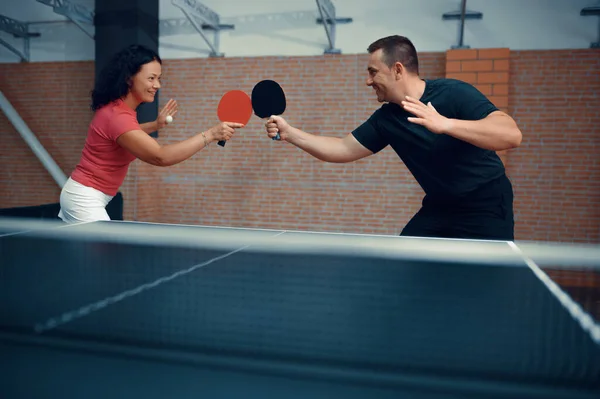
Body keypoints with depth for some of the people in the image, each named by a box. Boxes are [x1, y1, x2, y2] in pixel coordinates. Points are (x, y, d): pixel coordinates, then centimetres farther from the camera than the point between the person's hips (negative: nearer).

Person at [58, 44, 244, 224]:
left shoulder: (117, 107, 3)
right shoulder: (118, 116, -27)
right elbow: (161, 156, -37)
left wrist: (156, 125, 13)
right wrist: (210, 134, -40)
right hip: (85, 201, -10)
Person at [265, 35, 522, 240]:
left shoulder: (455, 93, -22)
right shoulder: (385, 118, -4)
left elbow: (512, 135, -32)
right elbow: (344, 149, 2)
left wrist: (444, 124, -45)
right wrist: (289, 133, -4)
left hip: (486, 207, -5)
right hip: (439, 208, 6)